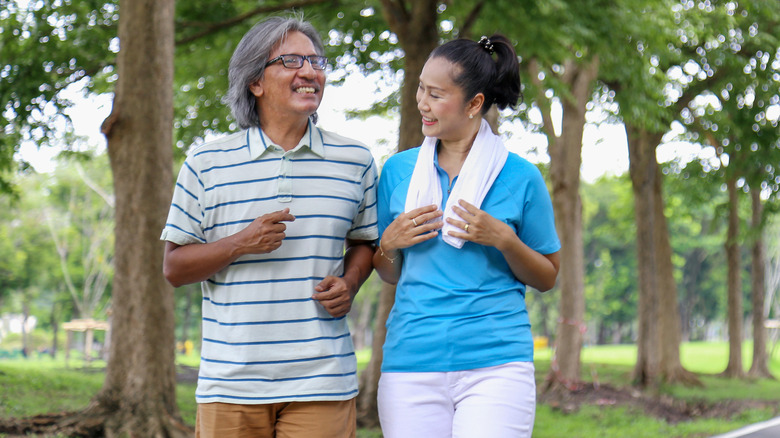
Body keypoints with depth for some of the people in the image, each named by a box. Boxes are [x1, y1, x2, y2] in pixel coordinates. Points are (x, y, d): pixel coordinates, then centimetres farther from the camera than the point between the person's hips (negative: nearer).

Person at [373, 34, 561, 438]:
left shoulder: (520, 177, 1)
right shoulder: (398, 170, 9)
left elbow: (547, 278, 7)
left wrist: (503, 239, -10)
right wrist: (390, 243, -4)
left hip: (496, 365, -3)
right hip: (411, 365, 3)